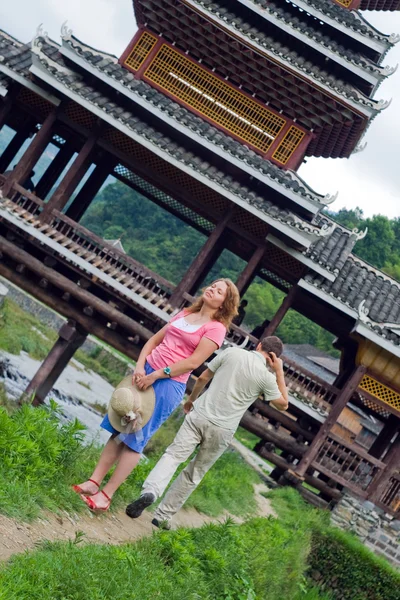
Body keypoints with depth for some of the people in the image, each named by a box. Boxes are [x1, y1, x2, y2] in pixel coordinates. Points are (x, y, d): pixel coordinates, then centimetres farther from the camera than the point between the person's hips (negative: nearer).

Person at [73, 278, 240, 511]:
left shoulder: (216, 328, -6)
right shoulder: (184, 314, 15)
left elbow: (193, 362, -15)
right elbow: (155, 339, 13)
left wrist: (156, 376, -17)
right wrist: (140, 366, -4)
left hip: (169, 385, -6)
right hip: (146, 372, 6)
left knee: (134, 439, -4)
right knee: (119, 430, 6)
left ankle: (106, 495, 2)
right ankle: (94, 482, 13)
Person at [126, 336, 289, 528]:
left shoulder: (231, 352, 2)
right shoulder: (266, 377, -4)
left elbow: (203, 378, 10)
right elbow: (283, 404, 11)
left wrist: (191, 400, 26)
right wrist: (279, 372, 10)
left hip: (199, 416, 1)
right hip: (222, 430, -1)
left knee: (173, 455, -3)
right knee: (194, 474, 11)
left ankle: (150, 491, -29)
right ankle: (163, 516, 14)